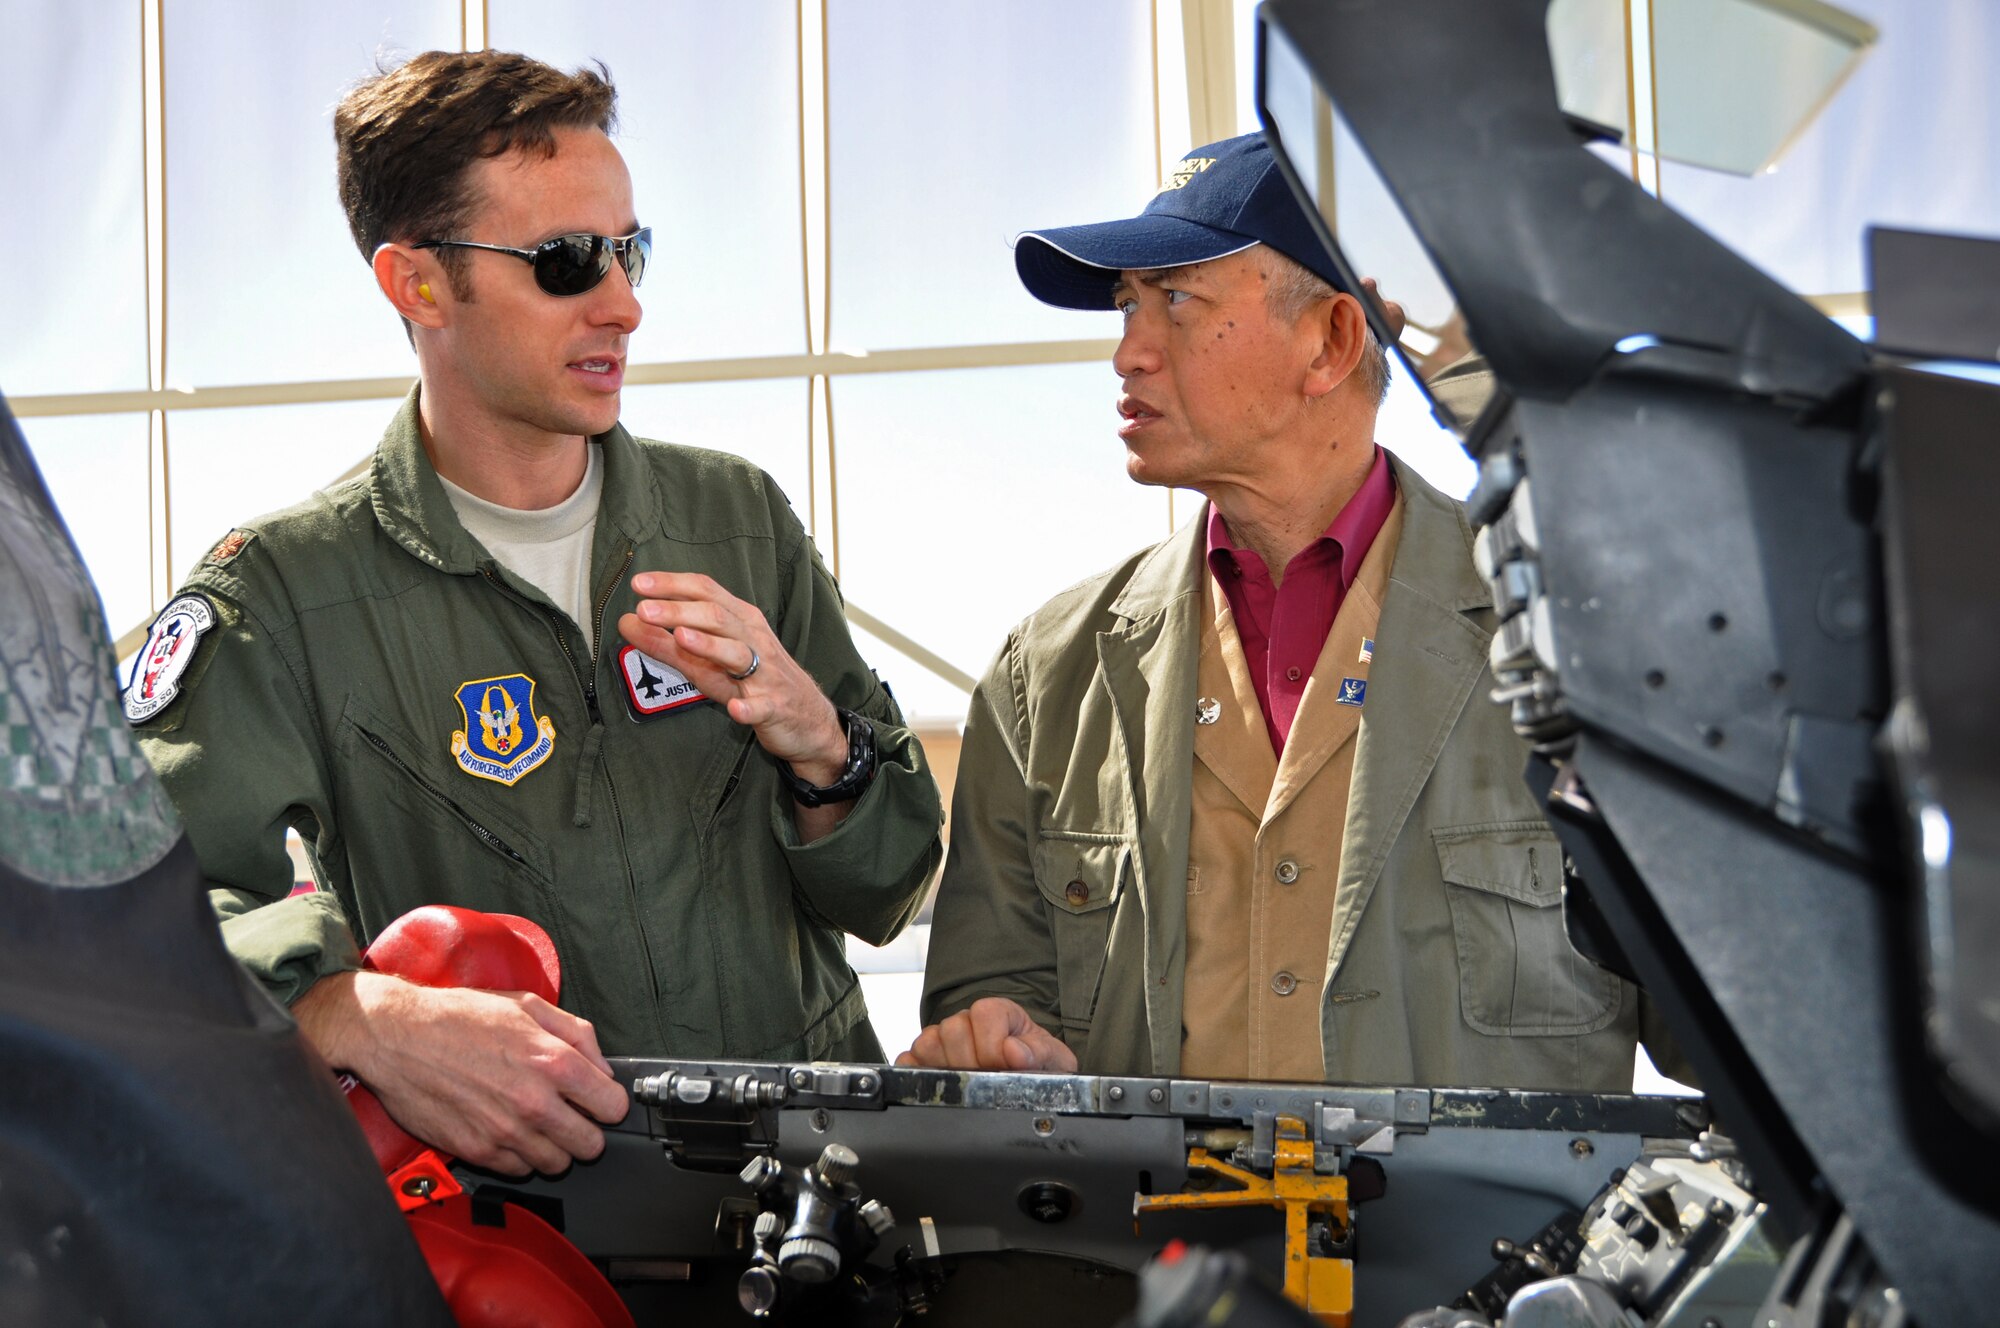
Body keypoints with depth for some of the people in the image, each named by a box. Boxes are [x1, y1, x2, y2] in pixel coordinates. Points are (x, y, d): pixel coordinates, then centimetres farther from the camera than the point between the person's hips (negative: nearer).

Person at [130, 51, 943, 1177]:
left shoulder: (742, 519, 12)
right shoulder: (287, 591, -2)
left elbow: (883, 895, 15)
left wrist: (815, 742, -7)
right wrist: (366, 1017, -35)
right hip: (516, 1222, -2)